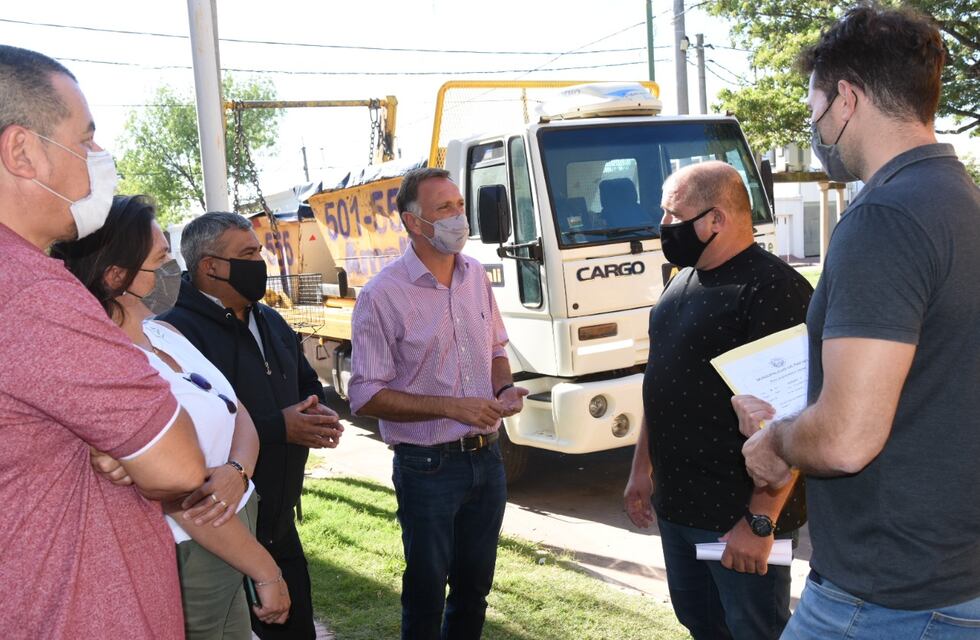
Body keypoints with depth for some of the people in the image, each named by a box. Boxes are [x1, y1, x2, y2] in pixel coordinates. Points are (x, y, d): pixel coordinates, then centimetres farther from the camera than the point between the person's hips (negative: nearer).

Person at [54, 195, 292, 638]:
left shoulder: (165, 334, 3)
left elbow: (240, 418, 2)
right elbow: (188, 504, -22)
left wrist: (237, 471, -19)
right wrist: (266, 572, -13)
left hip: (231, 536, 8)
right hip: (193, 563, -8)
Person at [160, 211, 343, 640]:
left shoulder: (271, 322, 12)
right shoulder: (178, 331, -18)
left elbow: (308, 384, 21)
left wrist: (318, 414, -2)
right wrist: (278, 428, -22)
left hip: (280, 523, 8)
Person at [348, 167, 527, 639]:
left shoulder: (476, 276, 4)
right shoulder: (383, 295, -14)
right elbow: (366, 396, -15)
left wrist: (504, 388, -5)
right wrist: (451, 407, -22)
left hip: (486, 457, 5)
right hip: (428, 466, -5)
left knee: (475, 584, 20)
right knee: (426, 590, 11)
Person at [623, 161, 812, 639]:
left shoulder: (774, 290, -18)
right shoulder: (682, 281, 10)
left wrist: (760, 521, -23)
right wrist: (641, 469, 18)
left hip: (738, 515, -8)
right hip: (675, 504, 8)